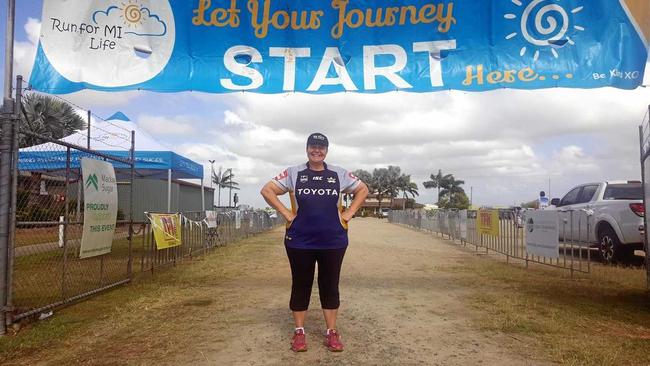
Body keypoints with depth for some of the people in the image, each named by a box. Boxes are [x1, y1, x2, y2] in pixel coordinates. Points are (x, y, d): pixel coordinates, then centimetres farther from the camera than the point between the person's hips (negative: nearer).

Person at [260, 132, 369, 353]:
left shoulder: (339, 174, 5)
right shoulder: (293, 173, 1)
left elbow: (363, 190, 14)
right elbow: (267, 190, 2)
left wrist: (348, 214, 3)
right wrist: (286, 213, -5)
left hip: (333, 242, 1)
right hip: (300, 242, -1)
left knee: (330, 286, 8)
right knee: (301, 285, 7)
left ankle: (332, 332, 19)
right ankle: (299, 332, 19)